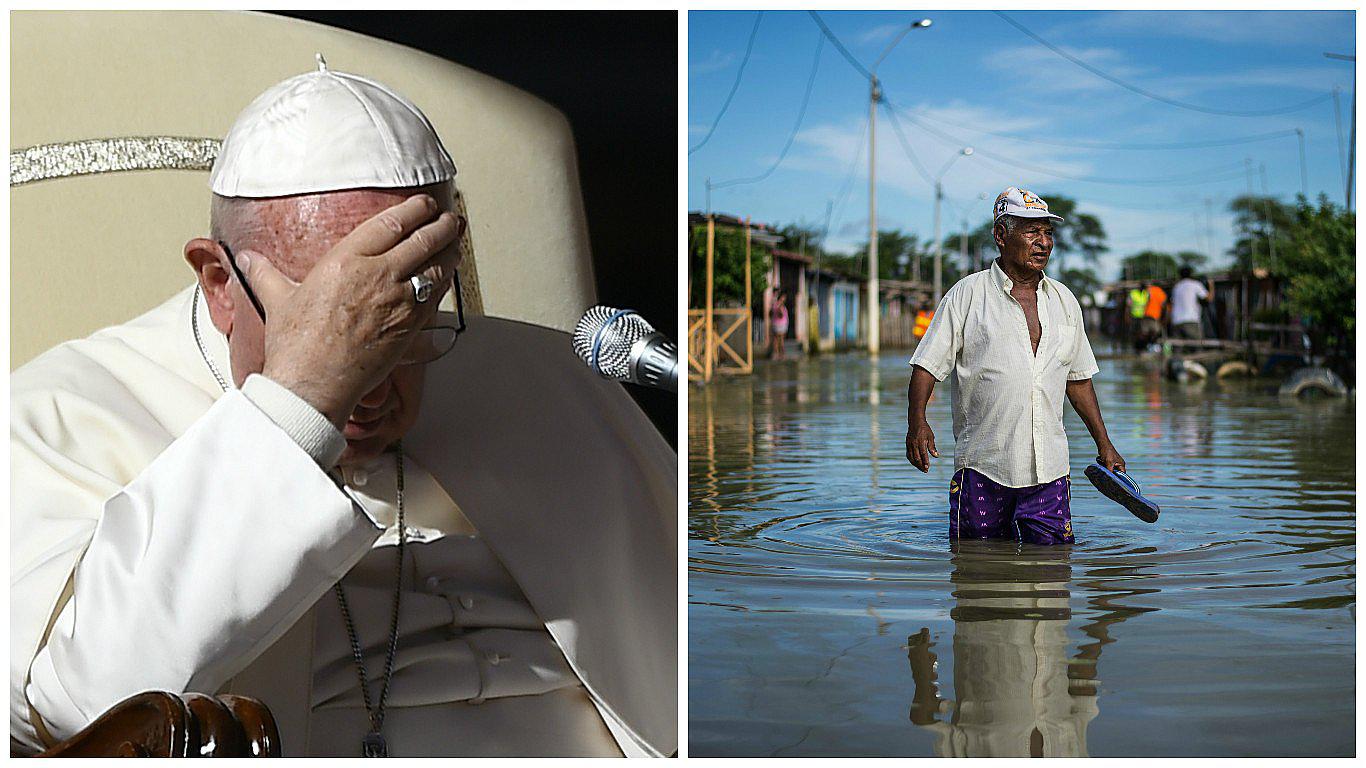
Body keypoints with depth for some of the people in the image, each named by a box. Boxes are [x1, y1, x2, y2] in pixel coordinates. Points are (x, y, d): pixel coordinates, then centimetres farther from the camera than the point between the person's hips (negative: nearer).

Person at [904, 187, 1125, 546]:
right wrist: (917, 421, -19)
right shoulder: (967, 294, -1)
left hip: (1049, 469, 4)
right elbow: (927, 364, -4)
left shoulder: (1064, 300, 13)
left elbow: (1078, 378, 20)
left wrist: (1104, 444, 19)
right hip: (982, 466, -3)